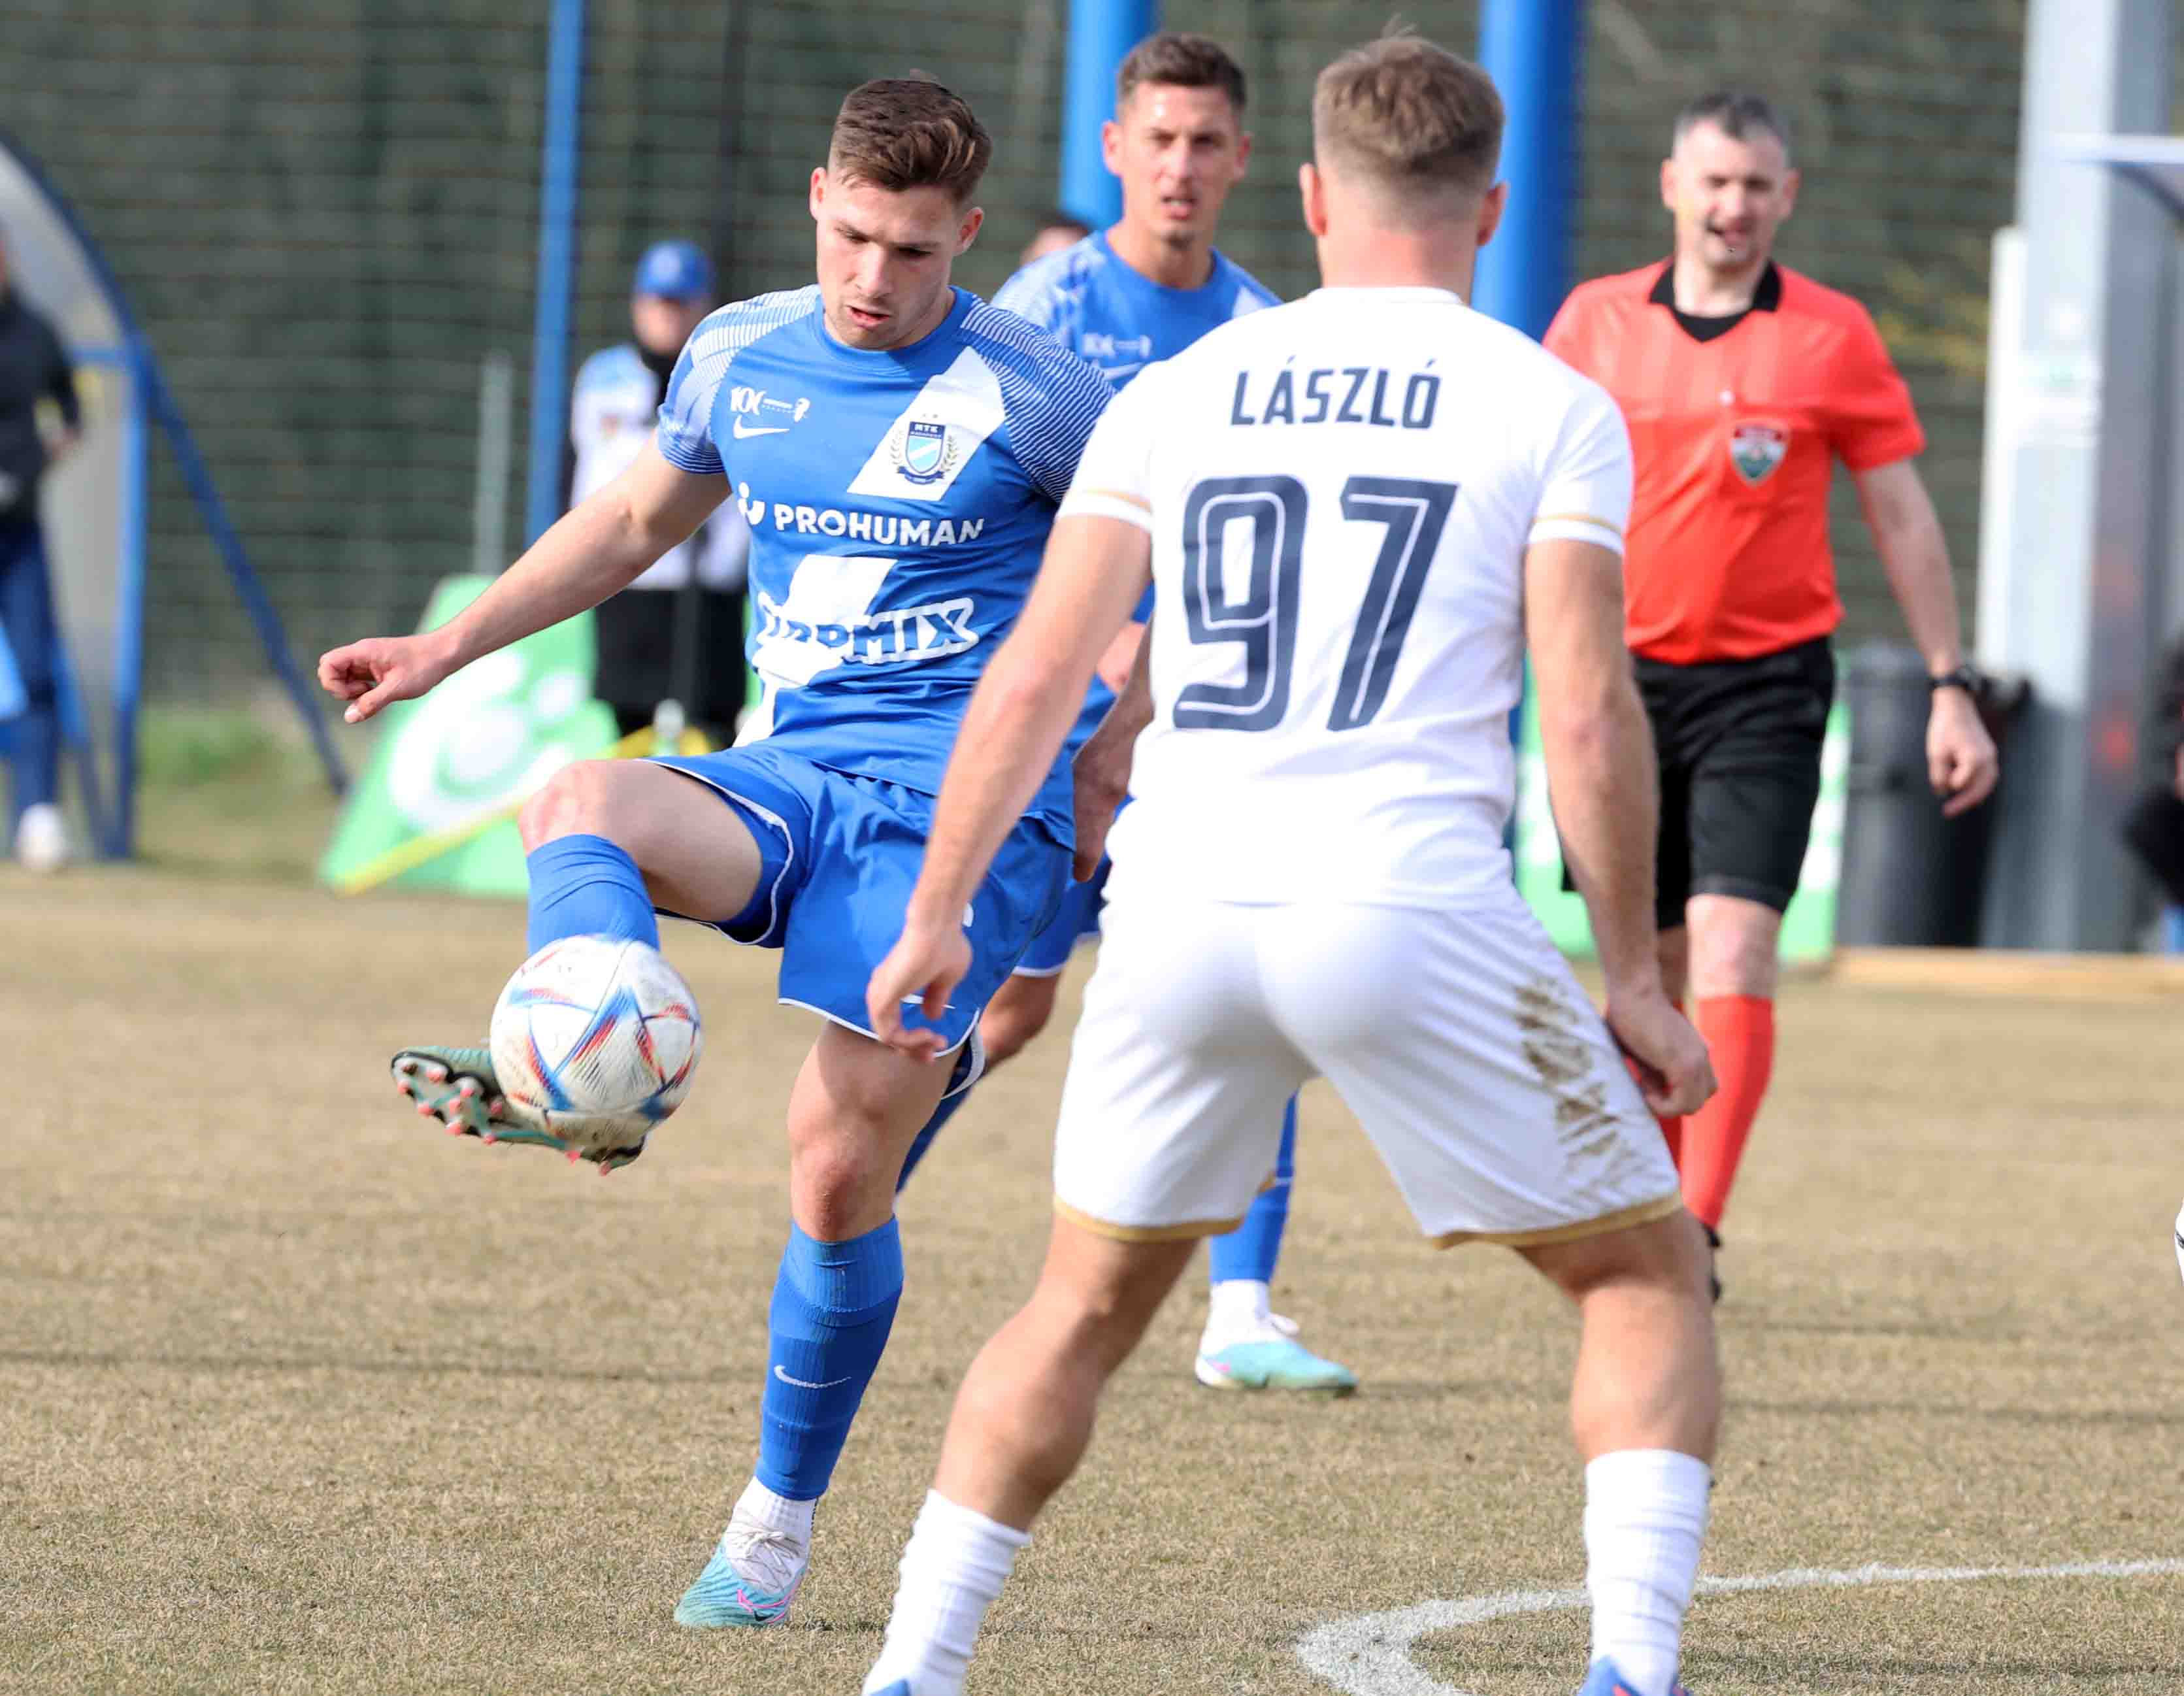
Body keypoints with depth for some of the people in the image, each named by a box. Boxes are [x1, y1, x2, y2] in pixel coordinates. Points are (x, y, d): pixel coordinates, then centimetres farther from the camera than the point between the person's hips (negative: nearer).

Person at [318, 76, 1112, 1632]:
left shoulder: (1030, 395, -5)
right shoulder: (741, 357, 8)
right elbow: (635, 522, 25)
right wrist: (445, 651, 21)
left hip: (963, 805, -5)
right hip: (793, 777, 5)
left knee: (839, 1164, -12)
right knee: (580, 808, -30)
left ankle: (780, 1519, 8)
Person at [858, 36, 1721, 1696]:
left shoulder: (1175, 393, 14)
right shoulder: (1550, 407, 5)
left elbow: (1035, 675, 8)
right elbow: (1588, 712, -3)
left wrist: (936, 916, 15)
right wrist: (1635, 978, 3)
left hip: (1180, 915, 3)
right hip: (1410, 914, -3)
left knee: (1086, 1306, 21)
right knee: (1648, 1277, 12)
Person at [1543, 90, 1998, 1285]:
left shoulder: (1833, 336, -1)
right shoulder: (1596, 321, 4)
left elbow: (1901, 517, 4)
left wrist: (1951, 689, 2)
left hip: (1765, 683, -2)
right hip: (1624, 679, 2)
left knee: (1732, 953, -16)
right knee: (1652, 970, 10)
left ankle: (1696, 1233, -23)